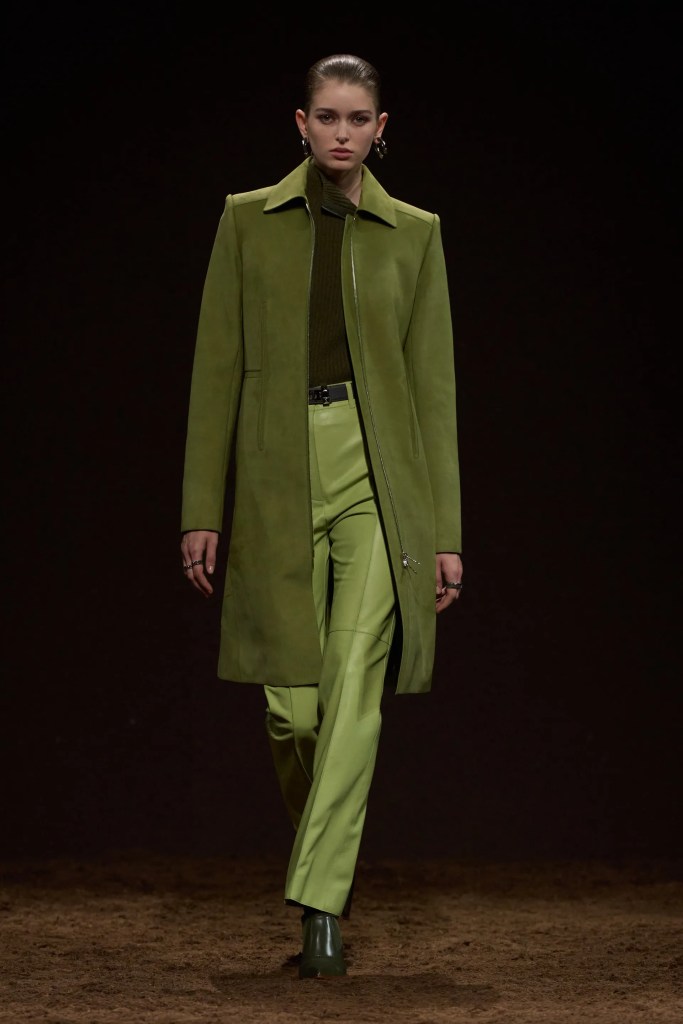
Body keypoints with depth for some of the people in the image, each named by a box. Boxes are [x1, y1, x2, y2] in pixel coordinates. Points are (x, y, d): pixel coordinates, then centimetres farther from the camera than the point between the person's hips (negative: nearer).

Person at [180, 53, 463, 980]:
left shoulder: (413, 234, 6)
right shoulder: (249, 221, 6)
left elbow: (434, 383, 6)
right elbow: (217, 369, 5)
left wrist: (446, 533, 1)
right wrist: (201, 510, -1)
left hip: (378, 472, -1)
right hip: (279, 478, 1)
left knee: (354, 688, -14)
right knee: (291, 708, 1)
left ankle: (320, 902, -12)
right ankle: (329, 848, 29)